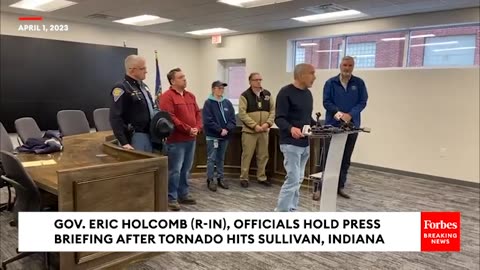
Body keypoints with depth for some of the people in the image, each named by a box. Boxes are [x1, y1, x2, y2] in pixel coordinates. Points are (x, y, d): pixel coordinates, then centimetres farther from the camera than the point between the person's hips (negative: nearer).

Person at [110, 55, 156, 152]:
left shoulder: (143, 86, 15)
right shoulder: (121, 88, -12)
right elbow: (115, 118, -19)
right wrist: (123, 142, -24)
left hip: (150, 135, 9)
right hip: (136, 137, -8)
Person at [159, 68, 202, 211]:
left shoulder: (190, 95, 15)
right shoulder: (167, 96, -10)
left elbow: (198, 113, 17)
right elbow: (170, 118, -18)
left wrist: (197, 128, -1)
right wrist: (188, 129, -16)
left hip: (191, 139, 8)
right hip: (176, 140, -7)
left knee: (186, 169, 14)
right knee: (175, 170, -3)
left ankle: (183, 194, 25)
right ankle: (172, 198, 7)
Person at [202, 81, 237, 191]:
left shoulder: (227, 103, 7)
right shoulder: (208, 103, -7)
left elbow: (233, 119, 4)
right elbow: (208, 121, -14)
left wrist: (227, 129, -12)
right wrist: (220, 130, -16)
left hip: (225, 136, 5)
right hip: (212, 136, -4)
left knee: (221, 158, 14)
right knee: (211, 158, 1)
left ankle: (220, 178, 23)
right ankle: (210, 180, 9)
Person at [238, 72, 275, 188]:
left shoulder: (267, 94, 9)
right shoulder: (245, 95, -5)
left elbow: (273, 110, 8)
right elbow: (242, 114, -12)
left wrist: (268, 123, -9)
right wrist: (255, 125, -17)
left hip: (264, 131, 4)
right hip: (249, 131, -4)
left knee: (263, 155, 11)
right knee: (247, 155, 1)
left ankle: (261, 177, 24)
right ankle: (244, 178, 13)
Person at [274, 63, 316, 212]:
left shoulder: (308, 93, 14)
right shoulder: (285, 92, -12)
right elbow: (279, 118, -18)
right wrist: (291, 128, -35)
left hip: (305, 143, 8)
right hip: (291, 143, -8)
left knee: (298, 179, 12)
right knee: (293, 179, -10)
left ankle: (291, 210, 23)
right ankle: (281, 212, 1)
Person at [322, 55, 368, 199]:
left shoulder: (359, 83, 4)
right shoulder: (331, 82, 0)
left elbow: (362, 102, -1)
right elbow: (326, 102, -4)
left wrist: (350, 114, -17)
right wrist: (337, 112, -21)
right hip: (333, 125, -2)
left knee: (346, 159, 9)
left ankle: (340, 186, 19)